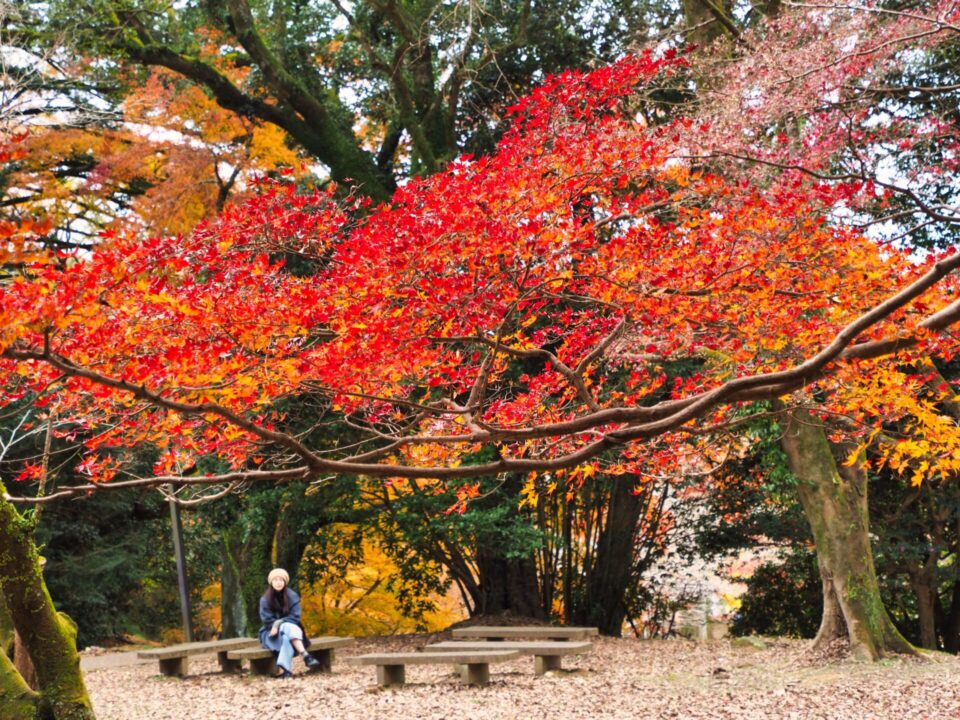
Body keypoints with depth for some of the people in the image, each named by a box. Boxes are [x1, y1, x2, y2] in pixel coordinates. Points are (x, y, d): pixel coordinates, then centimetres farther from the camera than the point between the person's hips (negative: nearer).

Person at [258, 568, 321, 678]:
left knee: (287, 638, -37)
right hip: (271, 634, -1)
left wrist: (279, 623, -21)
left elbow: (295, 617, -8)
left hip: (289, 631, 1)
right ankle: (306, 656, -50)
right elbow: (267, 620, -5)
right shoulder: (265, 599, -3)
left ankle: (286, 669, -51)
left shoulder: (292, 596, -2)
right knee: (289, 627, -35)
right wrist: (278, 625, -17)